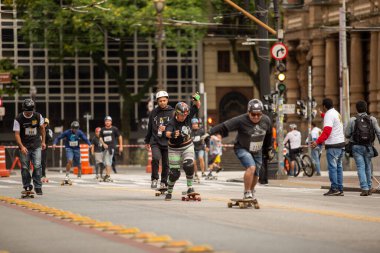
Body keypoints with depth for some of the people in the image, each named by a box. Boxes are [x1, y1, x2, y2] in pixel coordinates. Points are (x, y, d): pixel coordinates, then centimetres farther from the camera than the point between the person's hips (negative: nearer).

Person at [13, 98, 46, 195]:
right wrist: (21, 146, -24)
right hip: (24, 146, -1)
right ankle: (27, 186, 14)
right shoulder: (18, 119, -11)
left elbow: (42, 128, 13)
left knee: (37, 166, -9)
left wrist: (43, 141, 13)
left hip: (36, 146, 1)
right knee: (25, 167, 1)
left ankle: (38, 187, -3)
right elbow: (17, 134, -13)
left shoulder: (38, 116, -2)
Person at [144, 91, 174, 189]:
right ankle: (154, 179, -4)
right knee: (156, 158, -21)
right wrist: (147, 141, 25)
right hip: (155, 141, 1)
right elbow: (150, 128, 19)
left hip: (167, 142, -1)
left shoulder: (172, 112, 0)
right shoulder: (154, 112, 9)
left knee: (166, 164, 4)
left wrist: (166, 128, -20)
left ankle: (164, 182, 19)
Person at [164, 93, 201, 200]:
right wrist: (172, 134, -66)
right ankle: (169, 192, 21)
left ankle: (190, 187, -6)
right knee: (174, 173, -1)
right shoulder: (172, 123, -23)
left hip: (188, 146, 3)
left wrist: (197, 99, -31)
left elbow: (197, 106, -9)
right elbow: (167, 133, -42)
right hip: (174, 149, -3)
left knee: (189, 165, -22)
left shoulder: (188, 116, -10)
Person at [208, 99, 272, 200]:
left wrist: (268, 149, 22)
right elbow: (224, 126, -27)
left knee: (255, 175, 12)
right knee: (251, 167, -28)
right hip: (242, 149, -5)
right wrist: (210, 133, -35)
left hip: (257, 151, 5)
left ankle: (251, 193, 39)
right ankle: (247, 193, -17)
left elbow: (268, 135, 12)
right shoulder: (241, 120, -24)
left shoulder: (266, 121, -7)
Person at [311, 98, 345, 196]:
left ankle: (334, 189, -11)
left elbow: (327, 131, -23)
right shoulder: (336, 113, 17)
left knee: (332, 167, -7)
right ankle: (340, 189, 11)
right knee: (339, 167, 11)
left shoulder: (329, 115, -12)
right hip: (341, 143, 9)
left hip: (332, 145, -9)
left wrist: (317, 142, -28)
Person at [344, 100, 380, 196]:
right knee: (368, 167, 16)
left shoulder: (352, 120, -5)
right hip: (368, 147, 2)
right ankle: (369, 188, 22)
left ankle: (364, 189, -13)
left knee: (361, 168, -2)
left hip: (357, 147, -2)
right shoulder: (372, 119, -2)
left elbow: (347, 134, 0)